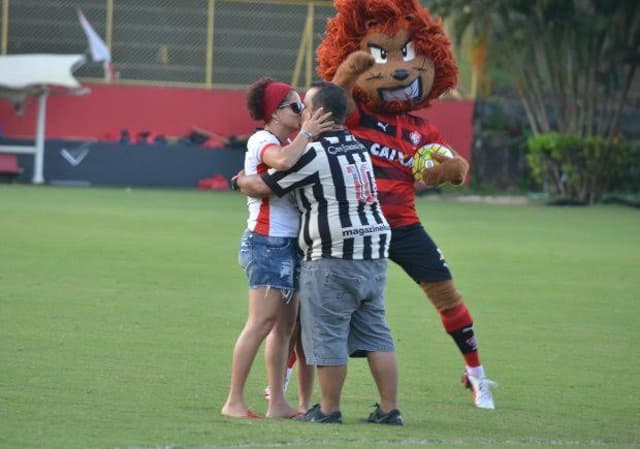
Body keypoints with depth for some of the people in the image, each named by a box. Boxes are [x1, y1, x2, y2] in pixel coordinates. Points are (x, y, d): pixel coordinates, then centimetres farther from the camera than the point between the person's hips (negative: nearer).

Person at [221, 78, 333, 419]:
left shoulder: (285, 143, 19)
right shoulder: (262, 141, -10)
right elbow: (283, 161, -31)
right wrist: (307, 133, -20)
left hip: (288, 243, 9)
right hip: (268, 241, -9)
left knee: (285, 325, 7)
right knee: (262, 322, -12)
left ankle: (278, 403, 9)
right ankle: (234, 402, -11)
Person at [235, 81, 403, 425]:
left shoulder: (313, 155, -11)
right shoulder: (358, 149, 16)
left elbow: (262, 186, -4)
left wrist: (239, 180, 15)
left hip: (332, 258, -8)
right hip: (373, 255, 8)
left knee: (326, 335, -1)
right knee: (375, 334, 9)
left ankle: (329, 409, 3)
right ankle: (389, 409, 7)